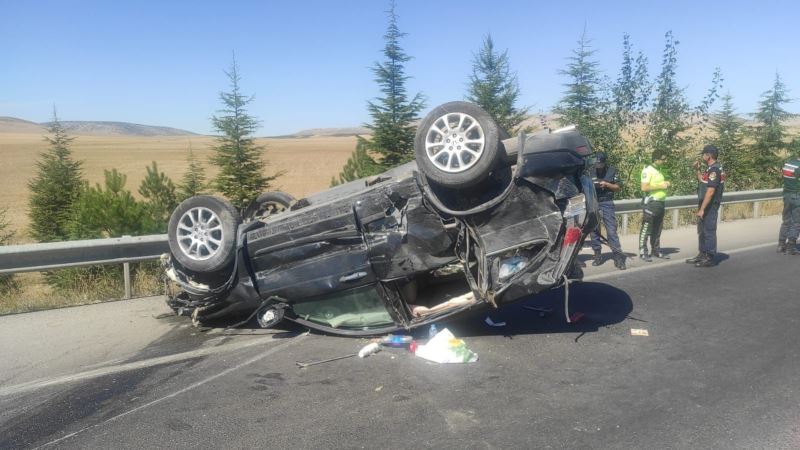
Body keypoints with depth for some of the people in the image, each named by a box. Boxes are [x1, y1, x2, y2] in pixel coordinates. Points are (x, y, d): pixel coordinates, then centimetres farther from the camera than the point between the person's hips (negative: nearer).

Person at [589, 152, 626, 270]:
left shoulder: (612, 171, 4)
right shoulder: (590, 172, 5)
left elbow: (618, 187, 6)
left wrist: (607, 185, -10)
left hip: (607, 203, -2)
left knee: (612, 230, -8)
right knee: (594, 230, 4)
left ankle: (618, 257, -8)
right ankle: (597, 256, 14)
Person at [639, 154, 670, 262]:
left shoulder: (658, 170, 16)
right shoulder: (648, 170, -12)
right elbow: (644, 187, -21)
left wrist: (666, 184, 8)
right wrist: (660, 186, -17)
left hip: (660, 203, 9)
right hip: (651, 203, -9)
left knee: (657, 229, 14)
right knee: (646, 229, -5)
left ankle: (656, 250, 23)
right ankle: (642, 252, -2)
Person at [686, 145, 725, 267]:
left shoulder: (714, 170, -19)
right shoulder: (710, 168, 12)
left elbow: (710, 191, -24)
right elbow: (702, 182, 24)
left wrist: (702, 209, -25)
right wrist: (698, 170, 15)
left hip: (710, 206, -10)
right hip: (705, 205, 10)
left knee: (709, 231, -3)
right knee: (701, 231, 17)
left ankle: (710, 258, 5)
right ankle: (702, 255, 27)